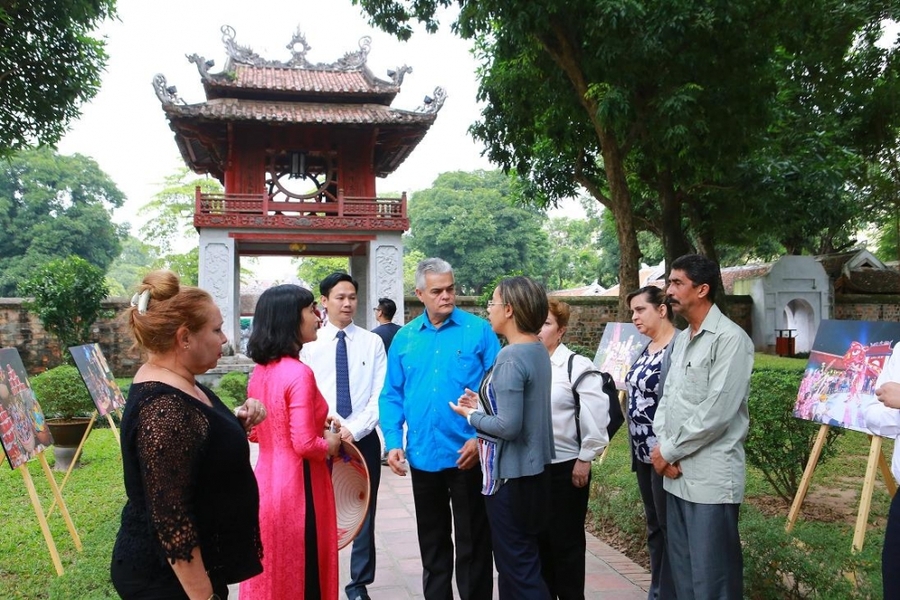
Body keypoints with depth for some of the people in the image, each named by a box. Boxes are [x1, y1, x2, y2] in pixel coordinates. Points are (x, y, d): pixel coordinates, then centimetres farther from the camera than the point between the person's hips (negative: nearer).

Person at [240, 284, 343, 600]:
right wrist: (331, 444, -3)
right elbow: (305, 445, -23)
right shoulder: (299, 373, -21)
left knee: (270, 575, 20)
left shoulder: (260, 371, 5)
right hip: (297, 488, -8)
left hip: (266, 484, 8)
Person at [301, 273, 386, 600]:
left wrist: (354, 429, -14)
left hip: (363, 439, 1)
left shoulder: (372, 342, 1)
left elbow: (381, 395, -4)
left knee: (364, 512, 10)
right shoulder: (310, 343, 1)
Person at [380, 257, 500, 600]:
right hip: (422, 456, 4)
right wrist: (393, 442, -4)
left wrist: (481, 438, -15)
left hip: (467, 456, -3)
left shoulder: (478, 331, -5)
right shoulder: (404, 338, 5)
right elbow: (392, 395, 7)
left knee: (473, 543, 9)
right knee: (432, 543, 19)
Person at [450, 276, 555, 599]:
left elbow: (509, 427, -25)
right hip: (534, 467, 9)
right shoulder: (539, 350, 5)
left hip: (511, 475, -9)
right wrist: (483, 405, 7)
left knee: (518, 566, 5)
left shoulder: (510, 358, -22)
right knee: (523, 559, 21)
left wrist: (472, 416, -9)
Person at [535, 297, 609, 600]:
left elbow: (597, 416, -14)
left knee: (566, 540, 8)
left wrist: (585, 458, -12)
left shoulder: (577, 365, -11)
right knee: (539, 538, 16)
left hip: (566, 466, -5)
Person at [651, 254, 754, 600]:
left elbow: (717, 411, -19)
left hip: (711, 477, -8)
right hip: (677, 474, 8)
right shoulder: (682, 339, 15)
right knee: (682, 571, 18)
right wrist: (662, 447, -3)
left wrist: (669, 450, -11)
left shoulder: (730, 338, -12)